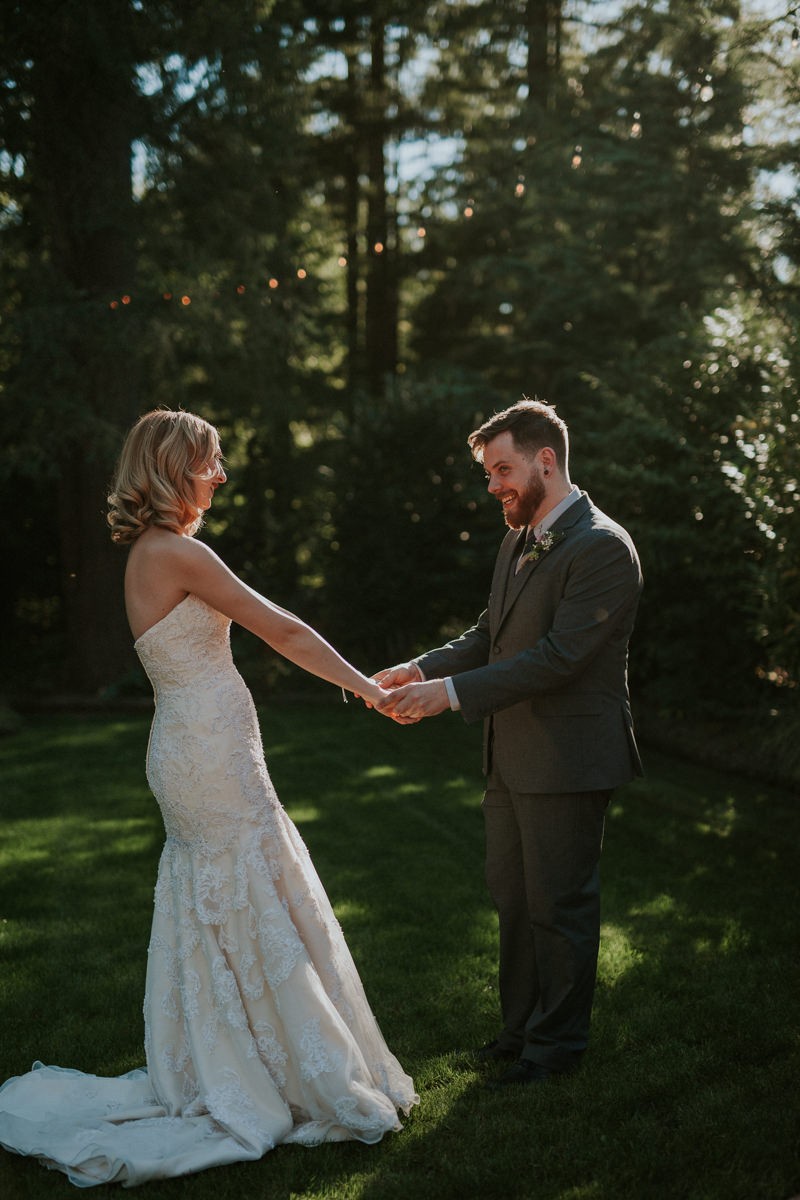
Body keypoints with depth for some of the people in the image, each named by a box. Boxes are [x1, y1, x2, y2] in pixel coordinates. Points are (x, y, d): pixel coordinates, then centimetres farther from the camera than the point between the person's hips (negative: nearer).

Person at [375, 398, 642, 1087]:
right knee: (513, 898, 19)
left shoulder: (602, 548, -18)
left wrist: (452, 692, -25)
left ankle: (557, 1044, 20)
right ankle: (523, 1025, 34)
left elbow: (559, 656, -24)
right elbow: (489, 636, 15)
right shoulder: (518, 542, 13)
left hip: (566, 762, -9)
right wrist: (422, 670, -3)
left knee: (560, 904, 4)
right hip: (511, 760, 9)